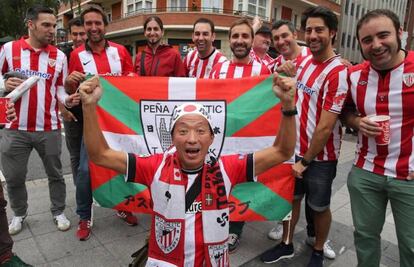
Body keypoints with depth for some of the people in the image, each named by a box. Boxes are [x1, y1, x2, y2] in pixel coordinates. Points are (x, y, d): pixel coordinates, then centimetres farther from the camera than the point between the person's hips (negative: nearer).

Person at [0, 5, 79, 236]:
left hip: (49, 128, 0)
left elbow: (59, 88, 5)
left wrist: (67, 100, -15)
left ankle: (59, 212, 29)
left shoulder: (59, 56, 4)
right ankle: (19, 213, 35)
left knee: (55, 174, 10)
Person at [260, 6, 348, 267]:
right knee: (291, 197, 17)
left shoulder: (338, 73, -20)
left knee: (319, 206, 13)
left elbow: (326, 127, -21)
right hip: (296, 148, 6)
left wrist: (306, 160, -14)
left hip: (320, 156, -6)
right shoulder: (304, 61, 3)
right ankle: (287, 245, 37)